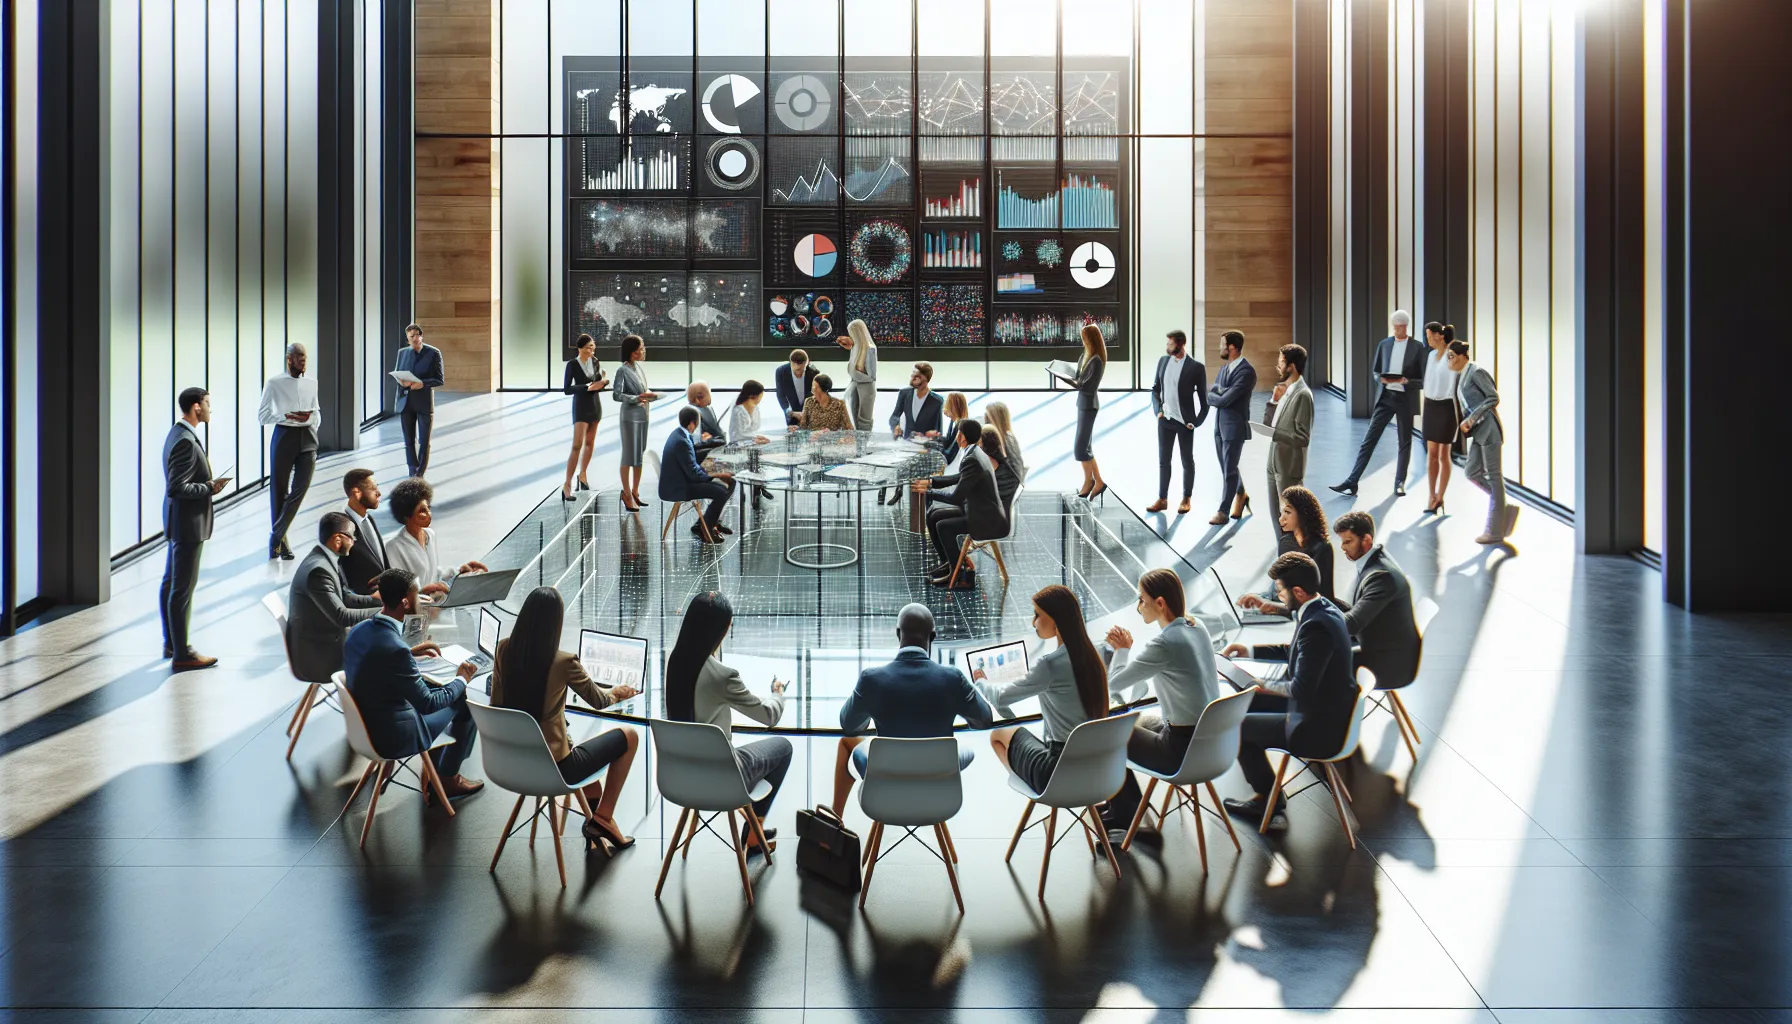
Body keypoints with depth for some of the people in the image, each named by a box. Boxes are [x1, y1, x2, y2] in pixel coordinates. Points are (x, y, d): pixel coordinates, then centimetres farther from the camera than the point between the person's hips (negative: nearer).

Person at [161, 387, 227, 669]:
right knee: (183, 588, -5)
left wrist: (208, 482, 11)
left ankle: (171, 643, 28)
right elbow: (177, 488, -26)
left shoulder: (178, 433, 10)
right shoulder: (186, 442, -23)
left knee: (171, 582, 17)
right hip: (188, 522, -11)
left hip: (178, 520, 11)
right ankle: (182, 654, -1)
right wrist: (210, 487, -19)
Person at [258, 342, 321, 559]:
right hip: (284, 436, -3)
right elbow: (262, 415, -3)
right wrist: (288, 416, -17)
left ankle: (277, 535, 3)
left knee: (301, 488, -8)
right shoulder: (274, 383, -1)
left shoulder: (311, 384, 12)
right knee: (279, 490, 4)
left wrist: (310, 418, -3)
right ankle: (281, 539, 17)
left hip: (307, 438, 3)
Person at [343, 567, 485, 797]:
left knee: (432, 687, 27)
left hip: (363, 724, 8)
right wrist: (461, 680, -4)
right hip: (392, 736, -8)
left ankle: (436, 769, 38)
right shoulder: (396, 649, -32)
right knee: (465, 703, 11)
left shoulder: (359, 630, -7)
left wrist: (411, 653, 17)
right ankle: (448, 778, 27)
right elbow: (427, 704, -20)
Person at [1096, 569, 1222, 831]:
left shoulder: (1164, 643, -25)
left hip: (1185, 749, -9)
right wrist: (1122, 648, 3)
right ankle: (1123, 800, 37)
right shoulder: (1196, 626, 2)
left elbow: (1114, 684, -16)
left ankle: (1125, 812, 26)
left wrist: (1122, 649, 1)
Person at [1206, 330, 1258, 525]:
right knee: (1226, 467, 17)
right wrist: (1221, 393, -17)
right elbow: (1210, 392, 3)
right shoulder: (1224, 369, 11)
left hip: (1235, 426, -8)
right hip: (1220, 425, 8)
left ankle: (1223, 511, 4)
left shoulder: (1247, 371, -17)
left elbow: (1226, 399, -22)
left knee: (1229, 469, -1)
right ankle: (1240, 495, 39)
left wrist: (1214, 397, -3)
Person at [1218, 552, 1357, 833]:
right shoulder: (1322, 609, 2)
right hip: (1327, 710, 10)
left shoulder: (1315, 625, -29)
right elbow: (1294, 651, 21)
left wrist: (1265, 686, -12)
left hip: (1319, 729, -10)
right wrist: (1248, 650, 16)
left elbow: (1302, 689, -29)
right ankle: (1265, 799, 26)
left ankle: (1269, 798, 22)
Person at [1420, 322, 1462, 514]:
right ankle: (1432, 497, 13)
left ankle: (1439, 498, 10)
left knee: (1444, 455, 2)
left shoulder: (1452, 356, -14)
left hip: (1446, 407, -7)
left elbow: (1457, 385, -15)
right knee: (1431, 453, 7)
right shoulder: (1431, 355, 9)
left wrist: (1459, 415, -16)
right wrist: (1424, 411, 17)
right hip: (1431, 406, 7)